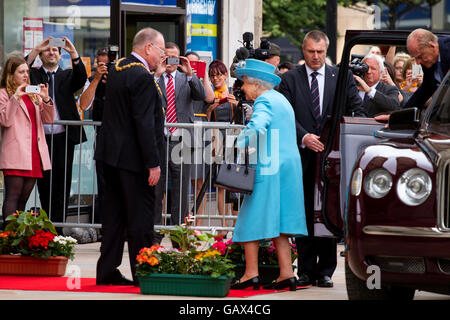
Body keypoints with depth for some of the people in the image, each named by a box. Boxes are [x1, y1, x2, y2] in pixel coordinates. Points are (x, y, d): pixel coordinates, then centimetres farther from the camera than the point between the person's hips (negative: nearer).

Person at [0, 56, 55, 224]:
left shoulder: (33, 94, 20)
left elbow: (48, 119, 13)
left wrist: (46, 99, -3)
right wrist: (15, 98, -18)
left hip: (34, 154, 6)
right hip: (15, 155, -6)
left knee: (23, 198, 6)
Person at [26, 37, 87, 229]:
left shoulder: (67, 76, 12)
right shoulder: (34, 75, 11)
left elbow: (81, 79, -8)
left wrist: (73, 53, -20)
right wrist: (35, 50, -17)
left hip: (63, 139, 0)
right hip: (40, 138, 0)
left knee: (61, 184, -1)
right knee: (43, 184, 5)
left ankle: (57, 226, 2)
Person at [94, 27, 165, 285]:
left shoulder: (117, 68, 9)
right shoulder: (142, 78, -18)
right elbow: (144, 124, -22)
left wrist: (155, 68, 15)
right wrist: (153, 163, -19)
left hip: (112, 154, 9)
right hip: (133, 157, -9)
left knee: (114, 214, 13)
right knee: (141, 216, -1)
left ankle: (107, 271, 16)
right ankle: (142, 272, 3)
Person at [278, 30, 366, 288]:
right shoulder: (290, 80, 6)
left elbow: (357, 110, 4)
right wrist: (304, 137, -19)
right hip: (303, 157, 0)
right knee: (304, 216, 3)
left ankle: (326, 271, 6)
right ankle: (306, 271, 8)